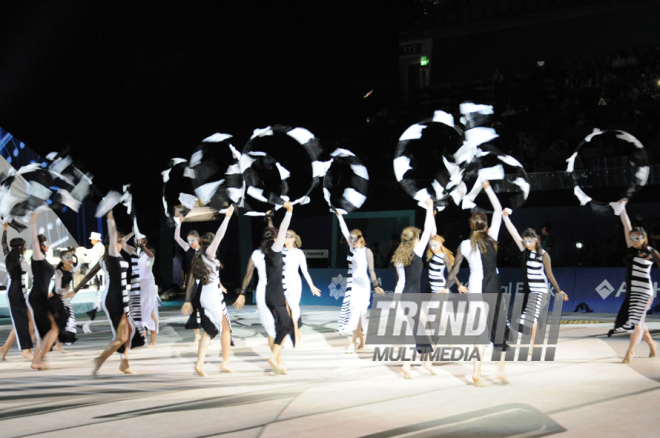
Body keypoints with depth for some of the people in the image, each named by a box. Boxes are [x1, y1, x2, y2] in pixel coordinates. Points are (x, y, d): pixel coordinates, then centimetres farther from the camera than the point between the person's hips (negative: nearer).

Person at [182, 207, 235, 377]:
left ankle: (200, 364, -2)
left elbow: (191, 282, 12)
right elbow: (220, 236, -16)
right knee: (226, 328, 9)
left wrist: (188, 301, 15)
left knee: (209, 331, 11)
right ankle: (225, 363, 14)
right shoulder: (209, 253, -8)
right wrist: (227, 217, -11)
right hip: (214, 297, -7)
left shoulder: (197, 258, 11)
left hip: (203, 297, 7)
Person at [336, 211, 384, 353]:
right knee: (352, 311, 5)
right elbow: (345, 231, 7)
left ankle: (353, 341, -10)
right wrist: (339, 215, 5)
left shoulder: (367, 251, -7)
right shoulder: (352, 248, 8)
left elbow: (371, 270, -6)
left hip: (362, 284, -6)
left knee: (357, 312, -10)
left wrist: (376, 285, -7)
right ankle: (362, 340, 14)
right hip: (352, 283, 6)